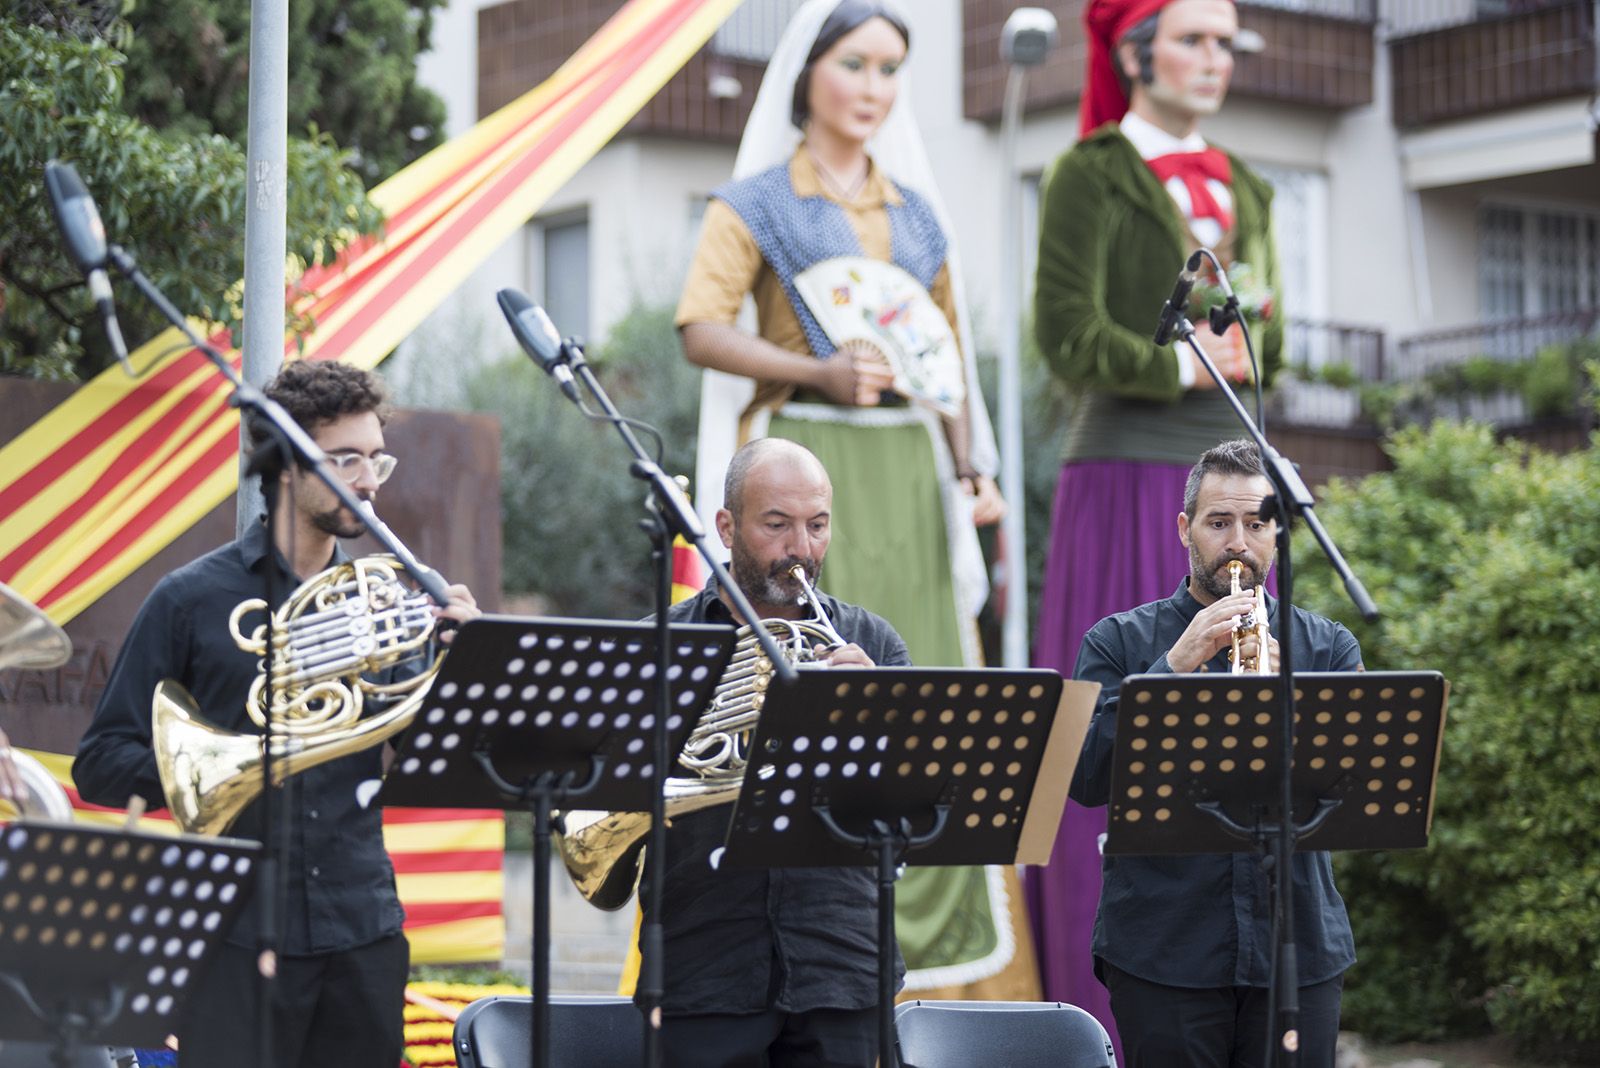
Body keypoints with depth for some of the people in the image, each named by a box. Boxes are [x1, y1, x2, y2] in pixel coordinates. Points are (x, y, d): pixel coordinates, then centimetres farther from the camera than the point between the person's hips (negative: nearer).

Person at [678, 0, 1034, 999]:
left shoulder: (916, 212, 18)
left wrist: (971, 470, 6)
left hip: (906, 471, 5)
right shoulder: (754, 203, 3)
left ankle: (932, 942, 7)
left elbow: (951, 352, 19)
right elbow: (701, 329, -10)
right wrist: (818, 371, -23)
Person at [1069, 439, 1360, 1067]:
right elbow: (1086, 779, -7)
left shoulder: (1327, 648, 11)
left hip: (1300, 950, 2)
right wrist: (1175, 666, -15)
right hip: (1164, 954, -2)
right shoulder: (1119, 641, 6)